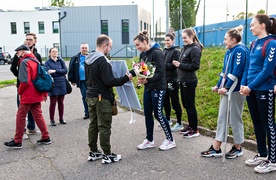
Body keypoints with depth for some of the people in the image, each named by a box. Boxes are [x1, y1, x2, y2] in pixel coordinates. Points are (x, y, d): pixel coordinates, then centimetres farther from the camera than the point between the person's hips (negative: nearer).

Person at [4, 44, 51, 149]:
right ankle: (46, 138, 16)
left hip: (28, 95, -8)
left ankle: (17, 142, 10)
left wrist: (20, 92, -5)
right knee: (38, 115, 13)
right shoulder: (36, 61, 13)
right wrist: (45, 93, 17)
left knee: (20, 117, 2)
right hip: (37, 94, 8)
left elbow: (25, 81, -21)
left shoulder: (24, 62, -13)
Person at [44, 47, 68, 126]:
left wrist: (55, 71, -13)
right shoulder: (47, 62, 1)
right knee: (53, 102, -1)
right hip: (53, 84, -3)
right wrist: (60, 72, -12)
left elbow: (65, 70, -3)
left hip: (62, 83, 3)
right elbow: (48, 72, -12)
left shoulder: (61, 61, 10)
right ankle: (52, 120, 8)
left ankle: (61, 118, 18)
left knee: (61, 102, 8)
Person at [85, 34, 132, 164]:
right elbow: (109, 82, -20)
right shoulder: (102, 60, -18)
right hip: (102, 98, -9)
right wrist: (125, 78, -11)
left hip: (90, 96, 9)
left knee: (93, 125, 13)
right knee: (104, 127, -1)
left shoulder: (88, 59, 10)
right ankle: (107, 155, 7)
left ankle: (93, 152, 22)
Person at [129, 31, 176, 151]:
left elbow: (159, 73, -22)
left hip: (158, 88, -8)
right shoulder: (143, 54, 8)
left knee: (158, 114, -2)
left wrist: (147, 80, -35)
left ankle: (170, 140, 14)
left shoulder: (157, 53, -16)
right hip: (148, 88, 8)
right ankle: (149, 140, 24)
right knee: (147, 114, 11)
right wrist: (130, 73, -5)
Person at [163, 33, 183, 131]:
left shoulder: (176, 51, -10)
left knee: (175, 102, -2)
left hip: (172, 80, -8)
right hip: (164, 80, 8)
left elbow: (174, 65, -19)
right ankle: (167, 119, 32)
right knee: (165, 101, 16)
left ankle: (179, 124, 8)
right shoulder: (164, 51, 12)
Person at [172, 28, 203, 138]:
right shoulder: (185, 48, 13)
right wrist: (177, 64, 2)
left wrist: (180, 65, -16)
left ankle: (194, 130, 10)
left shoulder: (195, 49, -12)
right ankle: (190, 126, 29)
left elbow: (195, 66, -19)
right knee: (185, 104, 16)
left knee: (190, 105, -1)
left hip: (189, 82, -9)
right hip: (183, 80, 9)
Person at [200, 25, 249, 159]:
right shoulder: (229, 52, 16)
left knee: (235, 119, 2)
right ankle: (216, 149, 14)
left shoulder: (240, 51, -12)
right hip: (227, 89, 9)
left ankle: (237, 148, 19)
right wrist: (219, 85, 12)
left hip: (236, 90, -9)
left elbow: (236, 72, -20)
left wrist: (226, 87, -20)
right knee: (222, 118, 9)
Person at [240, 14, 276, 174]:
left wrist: (250, 86, -16)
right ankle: (262, 154, 29)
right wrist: (243, 85, 0)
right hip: (251, 90, 8)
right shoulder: (254, 44, 11)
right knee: (257, 123, 15)